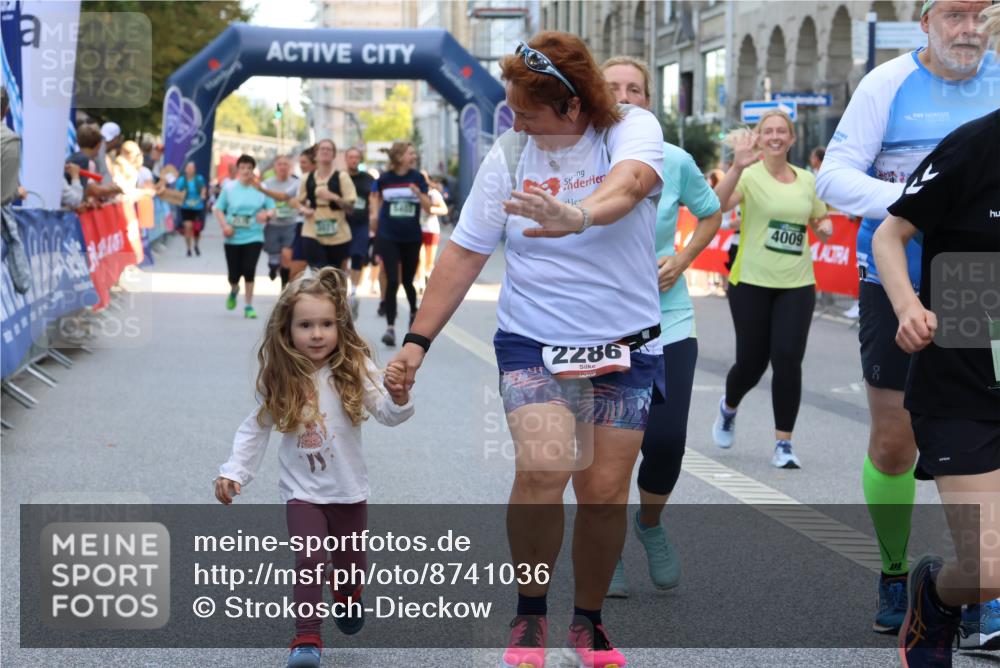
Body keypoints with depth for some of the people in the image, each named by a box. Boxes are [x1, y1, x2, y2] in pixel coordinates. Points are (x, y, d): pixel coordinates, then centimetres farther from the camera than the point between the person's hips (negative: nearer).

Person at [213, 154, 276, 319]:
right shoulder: (229, 189, 3)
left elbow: (273, 210, 4)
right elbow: (219, 209, 6)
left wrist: (267, 214, -19)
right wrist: (224, 225, -11)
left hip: (253, 237, -1)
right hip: (233, 238, 1)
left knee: (249, 271, -12)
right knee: (234, 274, 3)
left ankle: (248, 306, 2)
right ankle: (234, 291, 40)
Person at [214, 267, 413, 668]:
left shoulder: (353, 370, -13)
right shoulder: (279, 379, -8)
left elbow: (387, 415, -21)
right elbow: (256, 428, 2)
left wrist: (398, 397, -42)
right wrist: (234, 471, -4)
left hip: (349, 489, 1)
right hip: (302, 491, 0)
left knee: (350, 561, 17)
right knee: (308, 560, -16)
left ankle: (348, 597, 51)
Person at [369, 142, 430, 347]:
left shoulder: (417, 178, -2)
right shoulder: (385, 178, -3)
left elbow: (428, 208, -3)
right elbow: (375, 196, 19)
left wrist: (418, 193, -20)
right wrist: (375, 213, 5)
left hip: (412, 238, 1)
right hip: (388, 237, -1)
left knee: (407, 281, 13)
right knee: (392, 281, -12)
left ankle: (414, 313, 42)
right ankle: (390, 327, -11)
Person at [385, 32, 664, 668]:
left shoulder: (634, 128, -10)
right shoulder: (510, 153, -4)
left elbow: (628, 184, -34)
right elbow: (466, 252, 1)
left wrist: (576, 218, -55)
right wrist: (417, 341, -3)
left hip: (625, 346, 0)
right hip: (533, 339, 0)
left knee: (606, 491, 4)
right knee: (542, 465, -22)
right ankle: (530, 614, -1)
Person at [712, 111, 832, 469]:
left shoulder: (807, 180, 8)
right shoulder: (750, 175, -7)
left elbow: (820, 222, 23)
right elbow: (717, 204, -26)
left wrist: (825, 226, -1)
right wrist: (737, 166, -41)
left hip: (796, 284, 3)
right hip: (751, 282, -3)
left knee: (788, 359, -8)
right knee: (751, 361, 5)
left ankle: (783, 443, 3)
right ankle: (729, 408, 39)